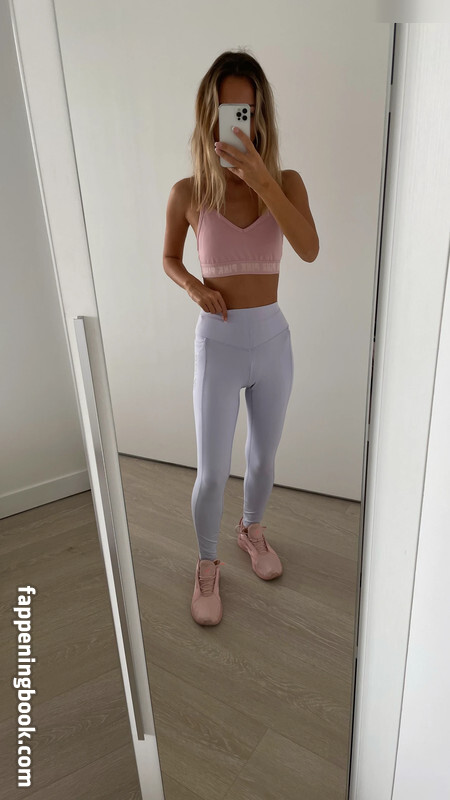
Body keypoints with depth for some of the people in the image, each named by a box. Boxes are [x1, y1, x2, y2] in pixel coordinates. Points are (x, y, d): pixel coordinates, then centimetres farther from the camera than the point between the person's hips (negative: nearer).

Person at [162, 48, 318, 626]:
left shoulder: (285, 183, -3)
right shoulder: (188, 193, -5)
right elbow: (169, 259, 10)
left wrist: (259, 177, -30)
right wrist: (193, 287, -10)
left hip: (274, 340, 2)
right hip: (218, 345, -2)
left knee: (263, 457, 18)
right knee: (211, 474, 4)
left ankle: (251, 529, 48)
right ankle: (207, 564, 32)